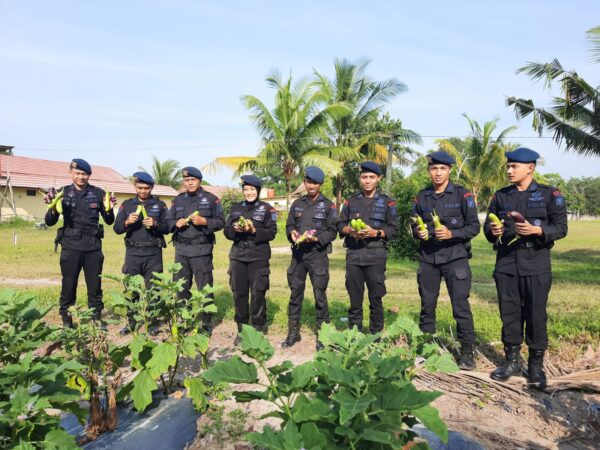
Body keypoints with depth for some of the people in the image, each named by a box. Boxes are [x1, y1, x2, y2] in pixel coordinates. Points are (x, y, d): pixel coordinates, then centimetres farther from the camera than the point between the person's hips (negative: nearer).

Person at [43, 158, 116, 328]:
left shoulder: (98, 193, 3)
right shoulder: (63, 193, 3)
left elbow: (109, 221, 8)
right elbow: (49, 222, 3)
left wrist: (109, 210, -12)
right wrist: (53, 209, -17)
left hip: (93, 247, 1)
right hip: (70, 247, 0)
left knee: (95, 285, 6)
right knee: (68, 285, 5)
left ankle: (96, 318, 20)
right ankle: (66, 319, 19)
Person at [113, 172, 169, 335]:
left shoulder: (160, 205, 8)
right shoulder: (127, 205, 11)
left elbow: (167, 227, 3)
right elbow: (117, 228, 7)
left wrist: (155, 224, -16)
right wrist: (127, 222, -13)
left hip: (153, 254, -1)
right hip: (133, 253, 1)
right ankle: (130, 322, 13)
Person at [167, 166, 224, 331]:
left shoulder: (211, 199, 2)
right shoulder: (178, 200, 14)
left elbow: (220, 222, -1)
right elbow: (168, 222, 13)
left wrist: (204, 221, -17)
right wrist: (176, 223, -8)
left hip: (202, 249, -4)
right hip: (181, 249, 4)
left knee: (204, 287, 1)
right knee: (181, 287, 10)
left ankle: (206, 322, 11)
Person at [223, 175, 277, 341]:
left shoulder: (267, 208, 2)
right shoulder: (235, 208, 13)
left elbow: (271, 233, -4)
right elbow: (226, 231, 10)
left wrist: (254, 230, -18)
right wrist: (235, 229, -11)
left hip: (258, 256, -3)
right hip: (238, 255, 3)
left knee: (258, 293, -3)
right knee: (239, 292, 5)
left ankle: (258, 329, 11)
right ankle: (241, 330, 18)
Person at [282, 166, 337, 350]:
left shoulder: (328, 205, 2)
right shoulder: (297, 204, 14)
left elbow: (332, 231, -2)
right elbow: (289, 225, 17)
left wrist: (316, 238, -18)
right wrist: (292, 233, -5)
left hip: (318, 254, -4)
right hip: (298, 253, 4)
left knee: (320, 295, -2)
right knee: (295, 293, 9)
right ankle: (293, 332, 21)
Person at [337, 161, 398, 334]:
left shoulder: (387, 202, 6)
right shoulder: (351, 201, 14)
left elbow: (393, 229, 2)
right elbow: (340, 224, 13)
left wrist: (376, 233, -14)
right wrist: (349, 230, -8)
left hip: (376, 254, -2)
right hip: (353, 253, 3)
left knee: (376, 298, 1)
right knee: (354, 297, 8)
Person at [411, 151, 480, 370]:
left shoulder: (462, 195, -2)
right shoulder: (421, 197, 9)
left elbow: (474, 226, -4)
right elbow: (414, 225, 17)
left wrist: (452, 234, -19)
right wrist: (419, 232, -5)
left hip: (455, 256, -4)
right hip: (428, 258, 4)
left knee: (461, 305, -3)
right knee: (427, 305, 11)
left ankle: (467, 351, 10)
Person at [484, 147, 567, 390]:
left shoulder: (550, 194, 0)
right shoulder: (500, 196, 11)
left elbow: (561, 228, -3)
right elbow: (487, 226, 13)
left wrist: (536, 230, -20)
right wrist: (493, 231, -10)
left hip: (536, 264, -3)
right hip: (506, 263, 3)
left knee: (536, 315, 3)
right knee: (509, 313, 8)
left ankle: (536, 365, 16)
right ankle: (512, 361, 22)